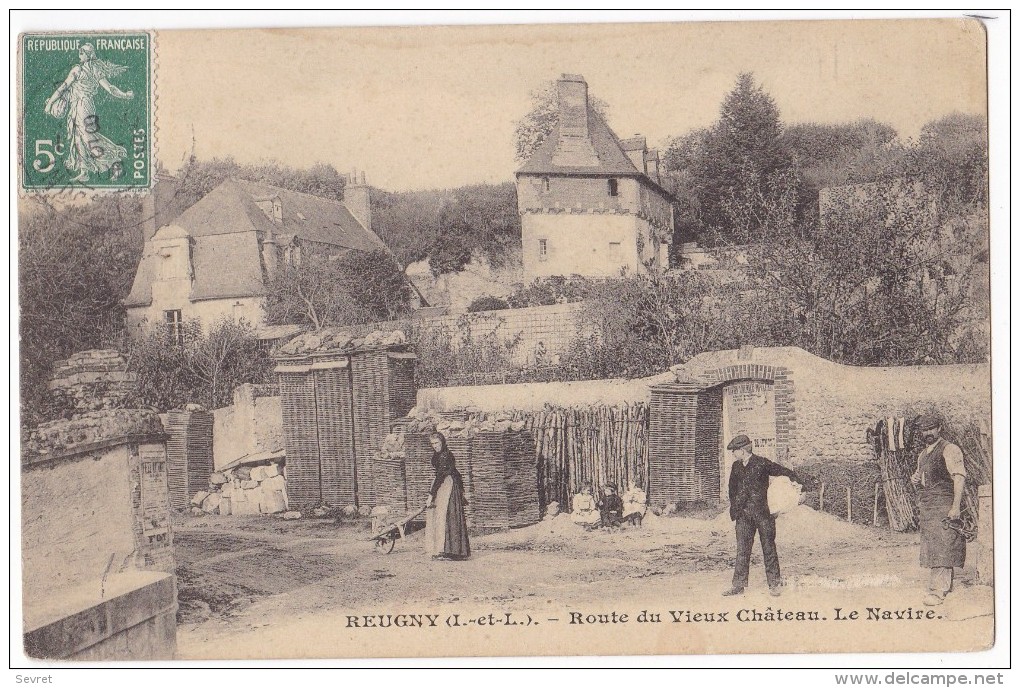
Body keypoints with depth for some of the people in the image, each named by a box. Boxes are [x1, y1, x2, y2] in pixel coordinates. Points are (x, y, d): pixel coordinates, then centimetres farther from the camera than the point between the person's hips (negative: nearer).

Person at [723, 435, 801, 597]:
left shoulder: (761, 463, -7)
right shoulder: (736, 466, 10)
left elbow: (785, 472, -1)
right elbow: (733, 488, 23)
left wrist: (794, 480, -17)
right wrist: (734, 508, 17)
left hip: (762, 512, -5)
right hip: (744, 514, 5)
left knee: (769, 548, 3)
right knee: (742, 549, 3)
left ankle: (775, 584, 11)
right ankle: (739, 585, 5)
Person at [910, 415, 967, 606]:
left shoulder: (949, 450, -5)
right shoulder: (922, 455, 20)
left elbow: (959, 477, -13)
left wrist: (956, 506, -21)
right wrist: (915, 479, 7)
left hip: (944, 504, -8)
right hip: (926, 505, 8)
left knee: (941, 546, -12)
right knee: (931, 546, 9)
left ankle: (938, 591, -14)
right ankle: (945, 584, 17)